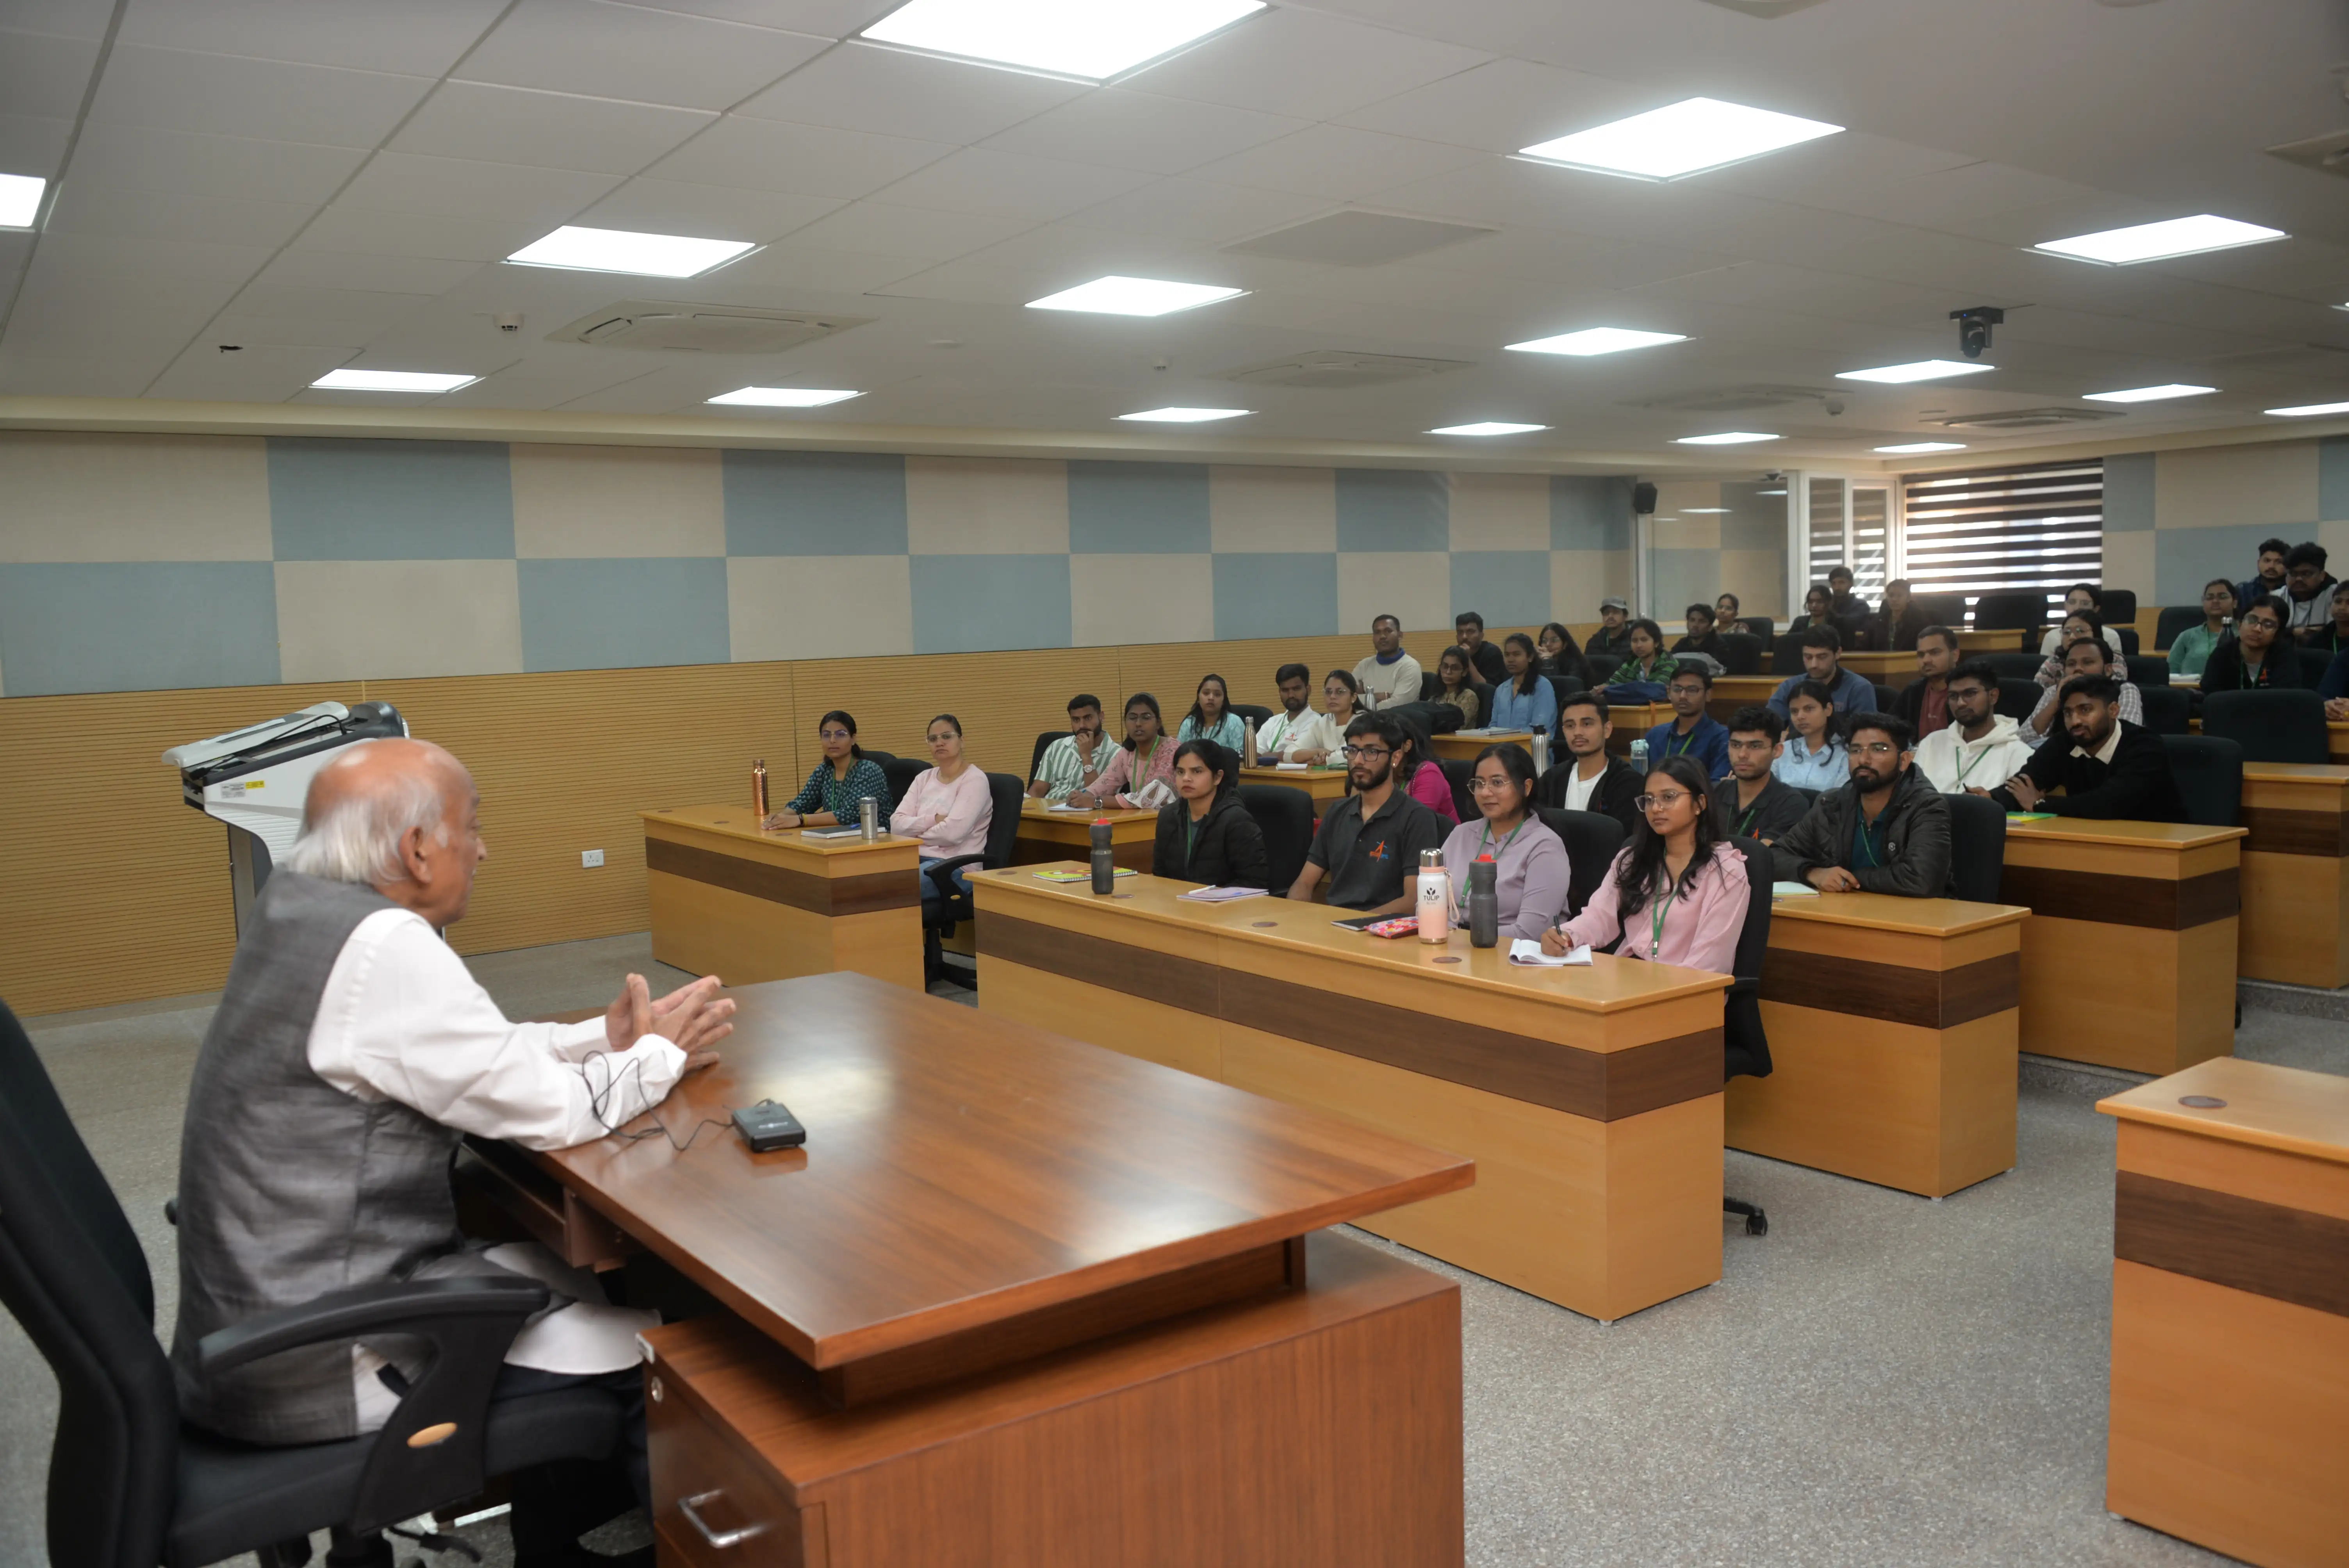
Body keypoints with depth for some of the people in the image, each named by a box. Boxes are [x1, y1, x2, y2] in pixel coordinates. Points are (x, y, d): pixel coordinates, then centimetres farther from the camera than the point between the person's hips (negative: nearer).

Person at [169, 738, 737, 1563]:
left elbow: (479, 1053, 12)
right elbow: (550, 1112, -19)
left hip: (268, 1303, 9)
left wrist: (608, 1036, 4)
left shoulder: (300, 907, 3)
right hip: (314, 1362, -9)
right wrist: (661, 1056, -2)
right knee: (638, 1361, 2)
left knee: (572, 1275, 20)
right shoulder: (384, 947, -25)